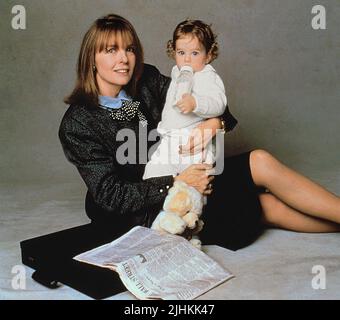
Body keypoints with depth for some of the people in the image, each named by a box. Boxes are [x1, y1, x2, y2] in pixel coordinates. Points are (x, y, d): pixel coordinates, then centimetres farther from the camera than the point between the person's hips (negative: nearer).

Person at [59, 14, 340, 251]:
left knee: (266, 203, -14)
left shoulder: (147, 81, 1)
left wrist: (215, 122, -19)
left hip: (178, 177, 5)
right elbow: (111, 195, -16)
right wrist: (176, 184, -22)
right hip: (144, 213, -5)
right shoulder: (77, 124, -12)